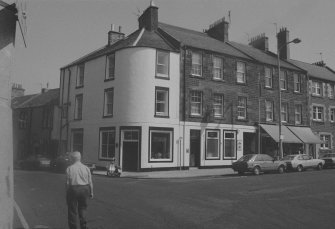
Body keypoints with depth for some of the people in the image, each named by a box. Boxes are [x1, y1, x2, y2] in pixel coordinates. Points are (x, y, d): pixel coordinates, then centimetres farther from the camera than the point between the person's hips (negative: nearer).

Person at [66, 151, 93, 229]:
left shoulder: (69, 168, -8)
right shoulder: (86, 168, -1)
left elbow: (68, 182, -6)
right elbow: (90, 182, 2)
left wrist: (67, 192, 4)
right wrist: (91, 192, 12)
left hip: (73, 189, -2)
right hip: (84, 189, 3)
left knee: (72, 210, 10)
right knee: (82, 208, 16)